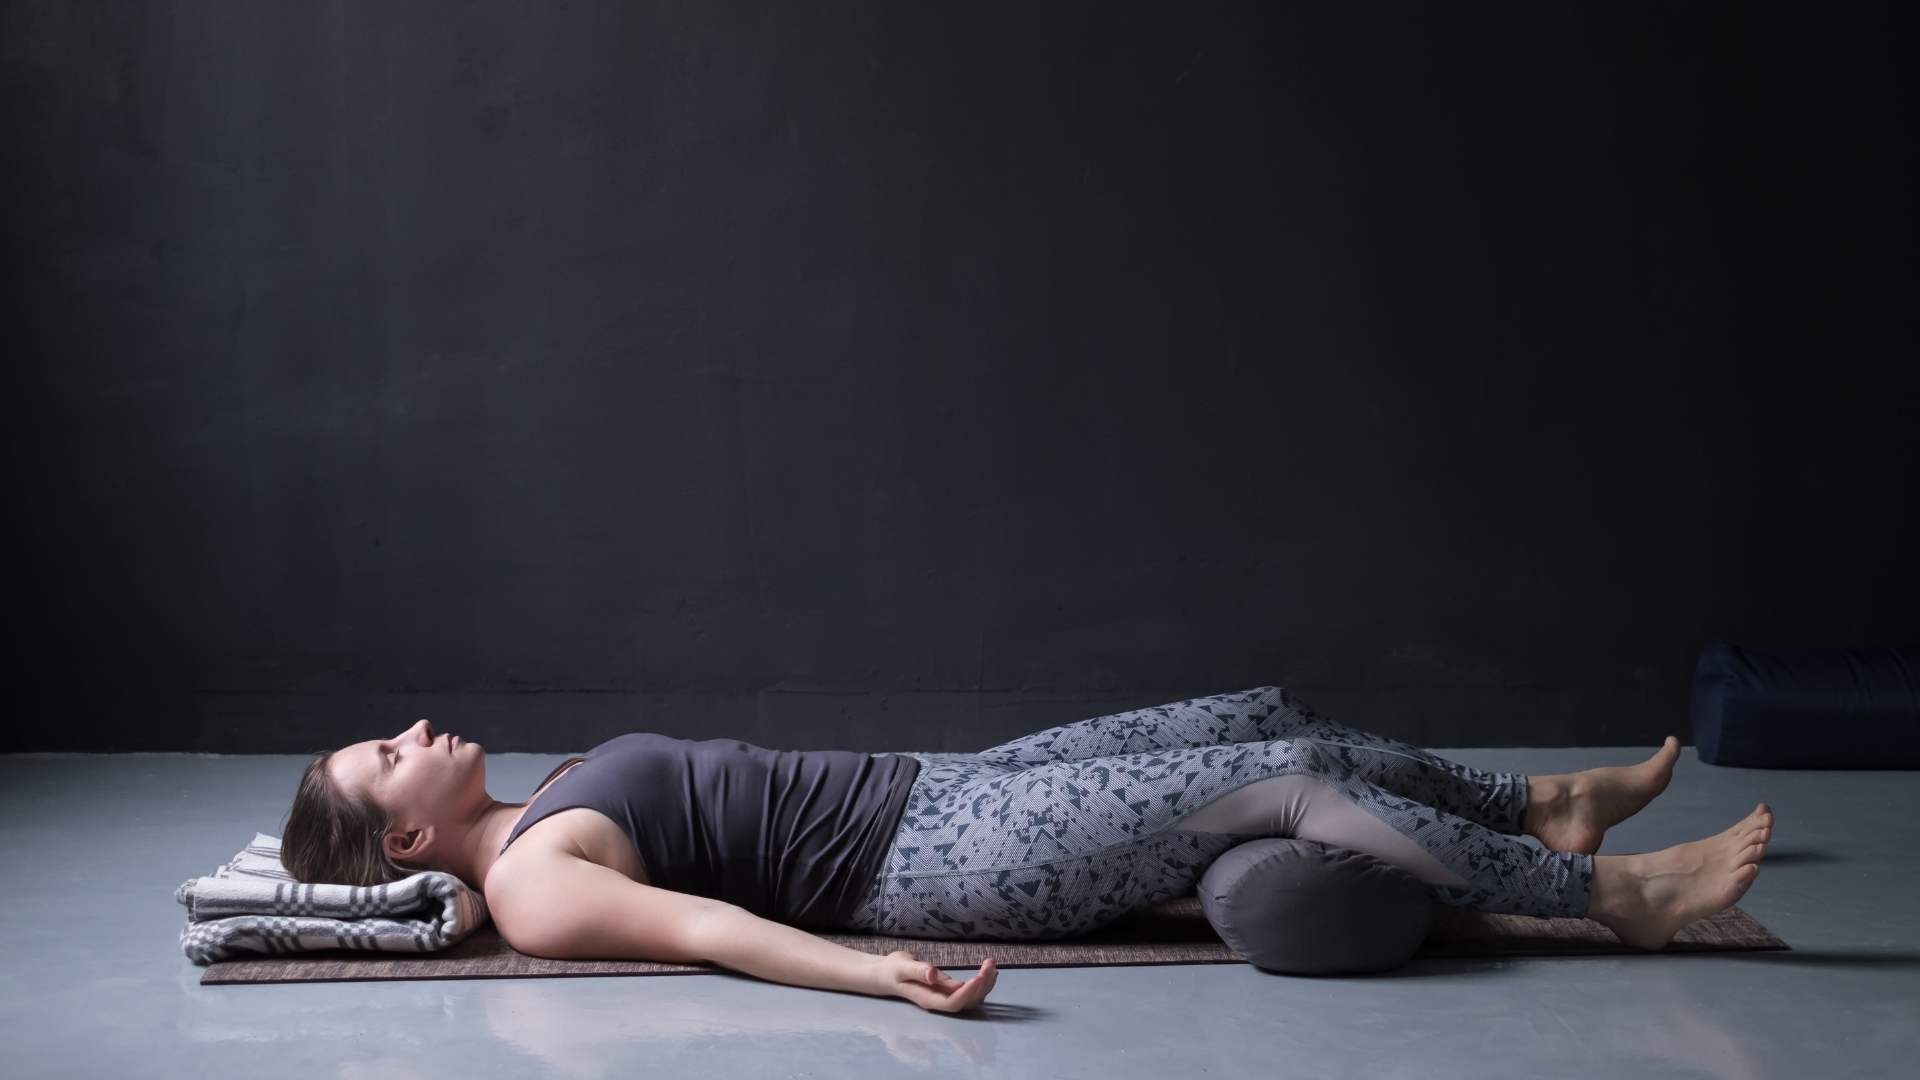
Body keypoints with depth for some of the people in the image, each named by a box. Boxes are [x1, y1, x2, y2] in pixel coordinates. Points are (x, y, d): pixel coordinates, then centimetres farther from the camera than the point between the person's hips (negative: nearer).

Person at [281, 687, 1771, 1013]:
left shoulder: (545, 814, 15)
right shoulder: (533, 887, -13)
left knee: (1266, 718, 9)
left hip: (933, 790, 9)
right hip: (933, 863, -9)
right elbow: (699, 925, -27)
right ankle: (1609, 891, 0)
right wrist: (875, 975, -39)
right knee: (1285, 782, -13)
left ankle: (1540, 803, 26)